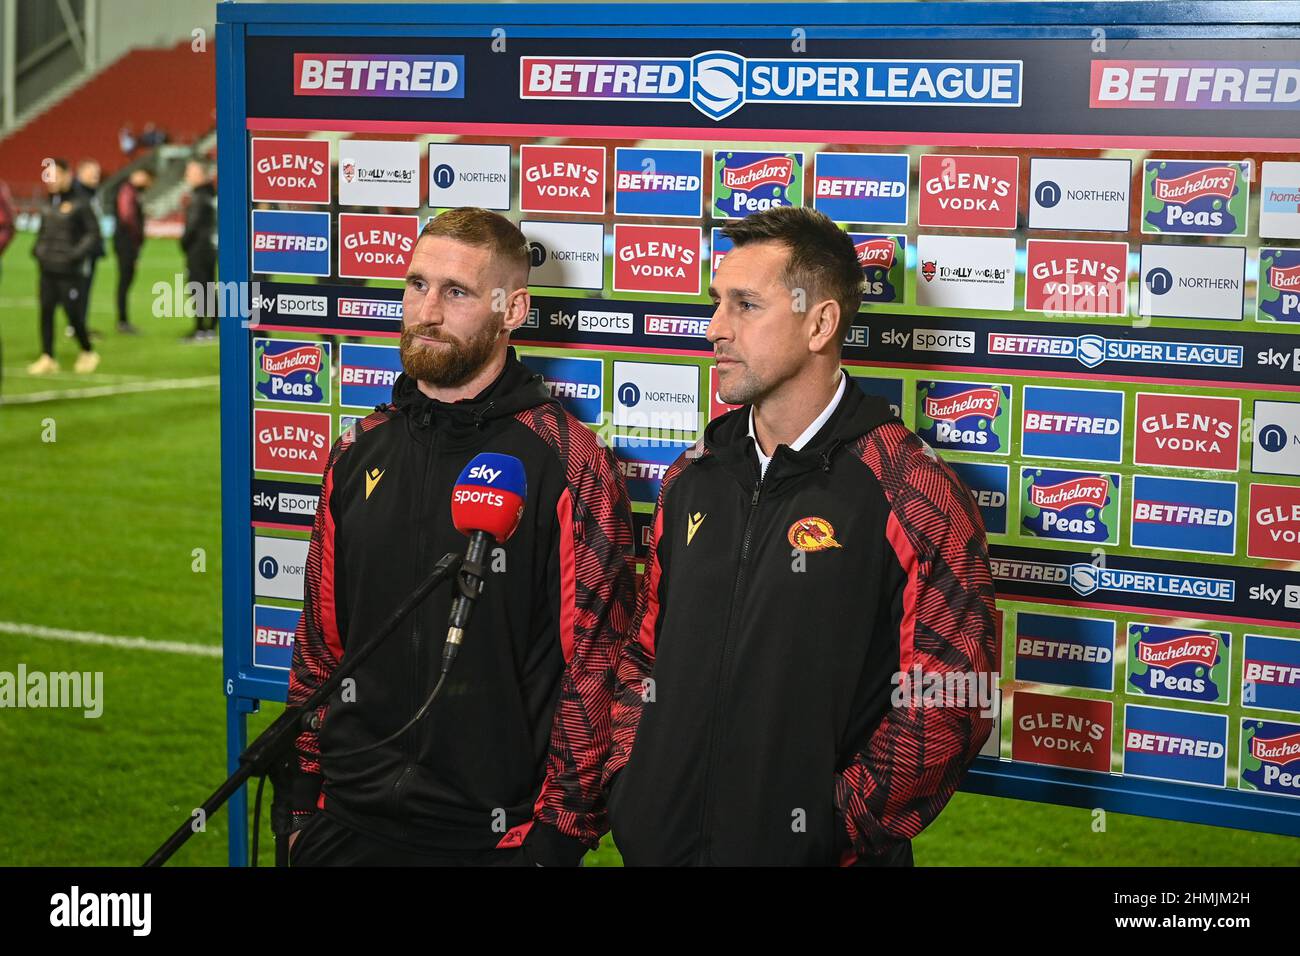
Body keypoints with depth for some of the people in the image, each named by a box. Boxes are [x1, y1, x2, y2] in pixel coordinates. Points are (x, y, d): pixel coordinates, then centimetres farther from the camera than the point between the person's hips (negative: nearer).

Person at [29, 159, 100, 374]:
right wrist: (37, 248, 9)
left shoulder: (79, 204, -9)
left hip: (69, 271, -7)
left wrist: (76, 254, -16)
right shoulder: (49, 205, 12)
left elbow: (93, 233, -9)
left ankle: (88, 352, 18)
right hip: (47, 269, 7)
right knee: (46, 312, 4)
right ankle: (47, 358, 7)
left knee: (74, 313, -1)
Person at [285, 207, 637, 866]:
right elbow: (318, 640, 12)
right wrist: (301, 804, 9)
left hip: (494, 833, -4)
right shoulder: (359, 452, 7)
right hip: (346, 826, 5)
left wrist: (556, 839, -12)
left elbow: (594, 667, -11)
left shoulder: (569, 462, -9)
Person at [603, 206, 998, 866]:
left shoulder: (913, 493, -12)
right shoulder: (693, 477, 8)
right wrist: (626, 782, 4)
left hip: (807, 847, -5)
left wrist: (836, 831, -17)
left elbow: (947, 705, -17)